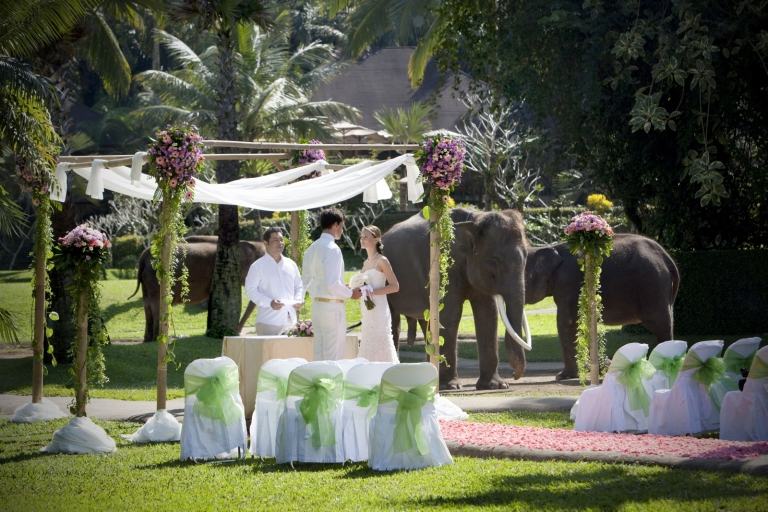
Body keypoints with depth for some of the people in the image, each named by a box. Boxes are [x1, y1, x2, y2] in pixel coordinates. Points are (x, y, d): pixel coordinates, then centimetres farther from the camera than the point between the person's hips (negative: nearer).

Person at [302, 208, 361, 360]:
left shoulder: (312, 249, 12)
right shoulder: (332, 249, -16)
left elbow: (306, 282, 18)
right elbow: (332, 283, -23)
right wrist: (350, 293, -7)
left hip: (317, 305, 9)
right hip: (332, 306, -9)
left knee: (320, 355, 12)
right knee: (334, 358, -5)